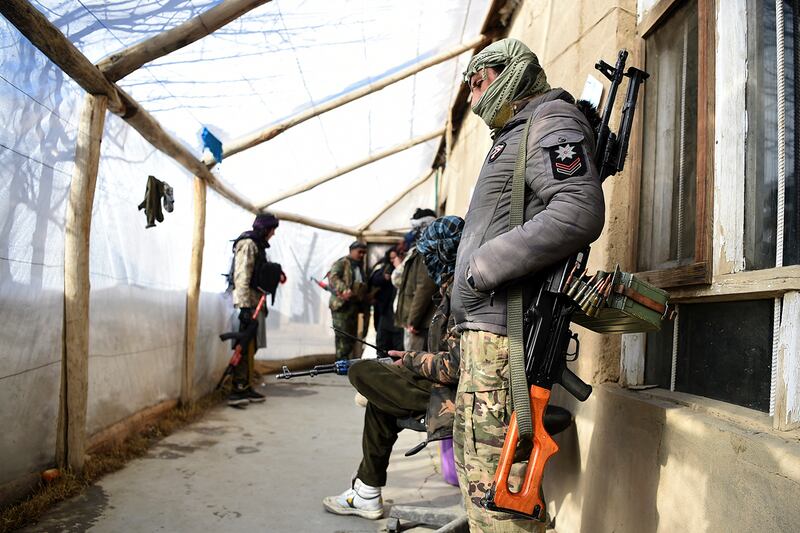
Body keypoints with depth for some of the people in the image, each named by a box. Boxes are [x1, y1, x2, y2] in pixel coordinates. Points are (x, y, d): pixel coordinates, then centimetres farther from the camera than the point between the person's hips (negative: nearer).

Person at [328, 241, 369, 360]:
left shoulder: (359, 266, 21)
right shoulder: (341, 263, -4)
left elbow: (363, 287, 27)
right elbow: (333, 277, -20)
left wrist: (363, 303, 13)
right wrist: (344, 290, -34)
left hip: (354, 305, 8)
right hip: (342, 305, -8)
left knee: (352, 337, 11)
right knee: (343, 337, -8)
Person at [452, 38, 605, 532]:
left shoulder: (552, 120, -4)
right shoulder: (513, 134, 27)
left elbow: (580, 213, -22)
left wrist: (483, 266, -19)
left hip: (504, 330, -11)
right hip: (485, 326, 11)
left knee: (495, 480, -7)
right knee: (472, 453, 19)